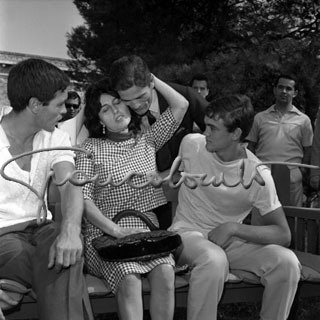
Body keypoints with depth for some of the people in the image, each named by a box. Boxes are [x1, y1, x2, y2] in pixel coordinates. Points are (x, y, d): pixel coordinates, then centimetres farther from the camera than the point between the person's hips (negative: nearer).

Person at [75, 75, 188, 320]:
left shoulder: (147, 140, 16)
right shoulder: (91, 148, 5)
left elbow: (181, 105, 9)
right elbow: (83, 199, -5)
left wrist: (150, 79, 14)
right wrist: (116, 230, -18)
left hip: (147, 228, 3)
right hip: (105, 232, -2)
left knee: (165, 273, -28)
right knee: (129, 279, -32)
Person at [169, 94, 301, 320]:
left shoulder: (257, 174, -15)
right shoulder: (191, 144, -9)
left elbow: (283, 235, -16)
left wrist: (233, 228, -25)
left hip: (231, 240, 1)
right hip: (188, 233, -1)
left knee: (287, 261, -24)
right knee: (214, 260, -38)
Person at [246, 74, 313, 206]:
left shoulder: (303, 120, 9)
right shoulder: (260, 117, 11)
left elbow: (308, 150, 12)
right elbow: (251, 146, 14)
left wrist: (302, 170, 0)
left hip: (292, 179, -1)